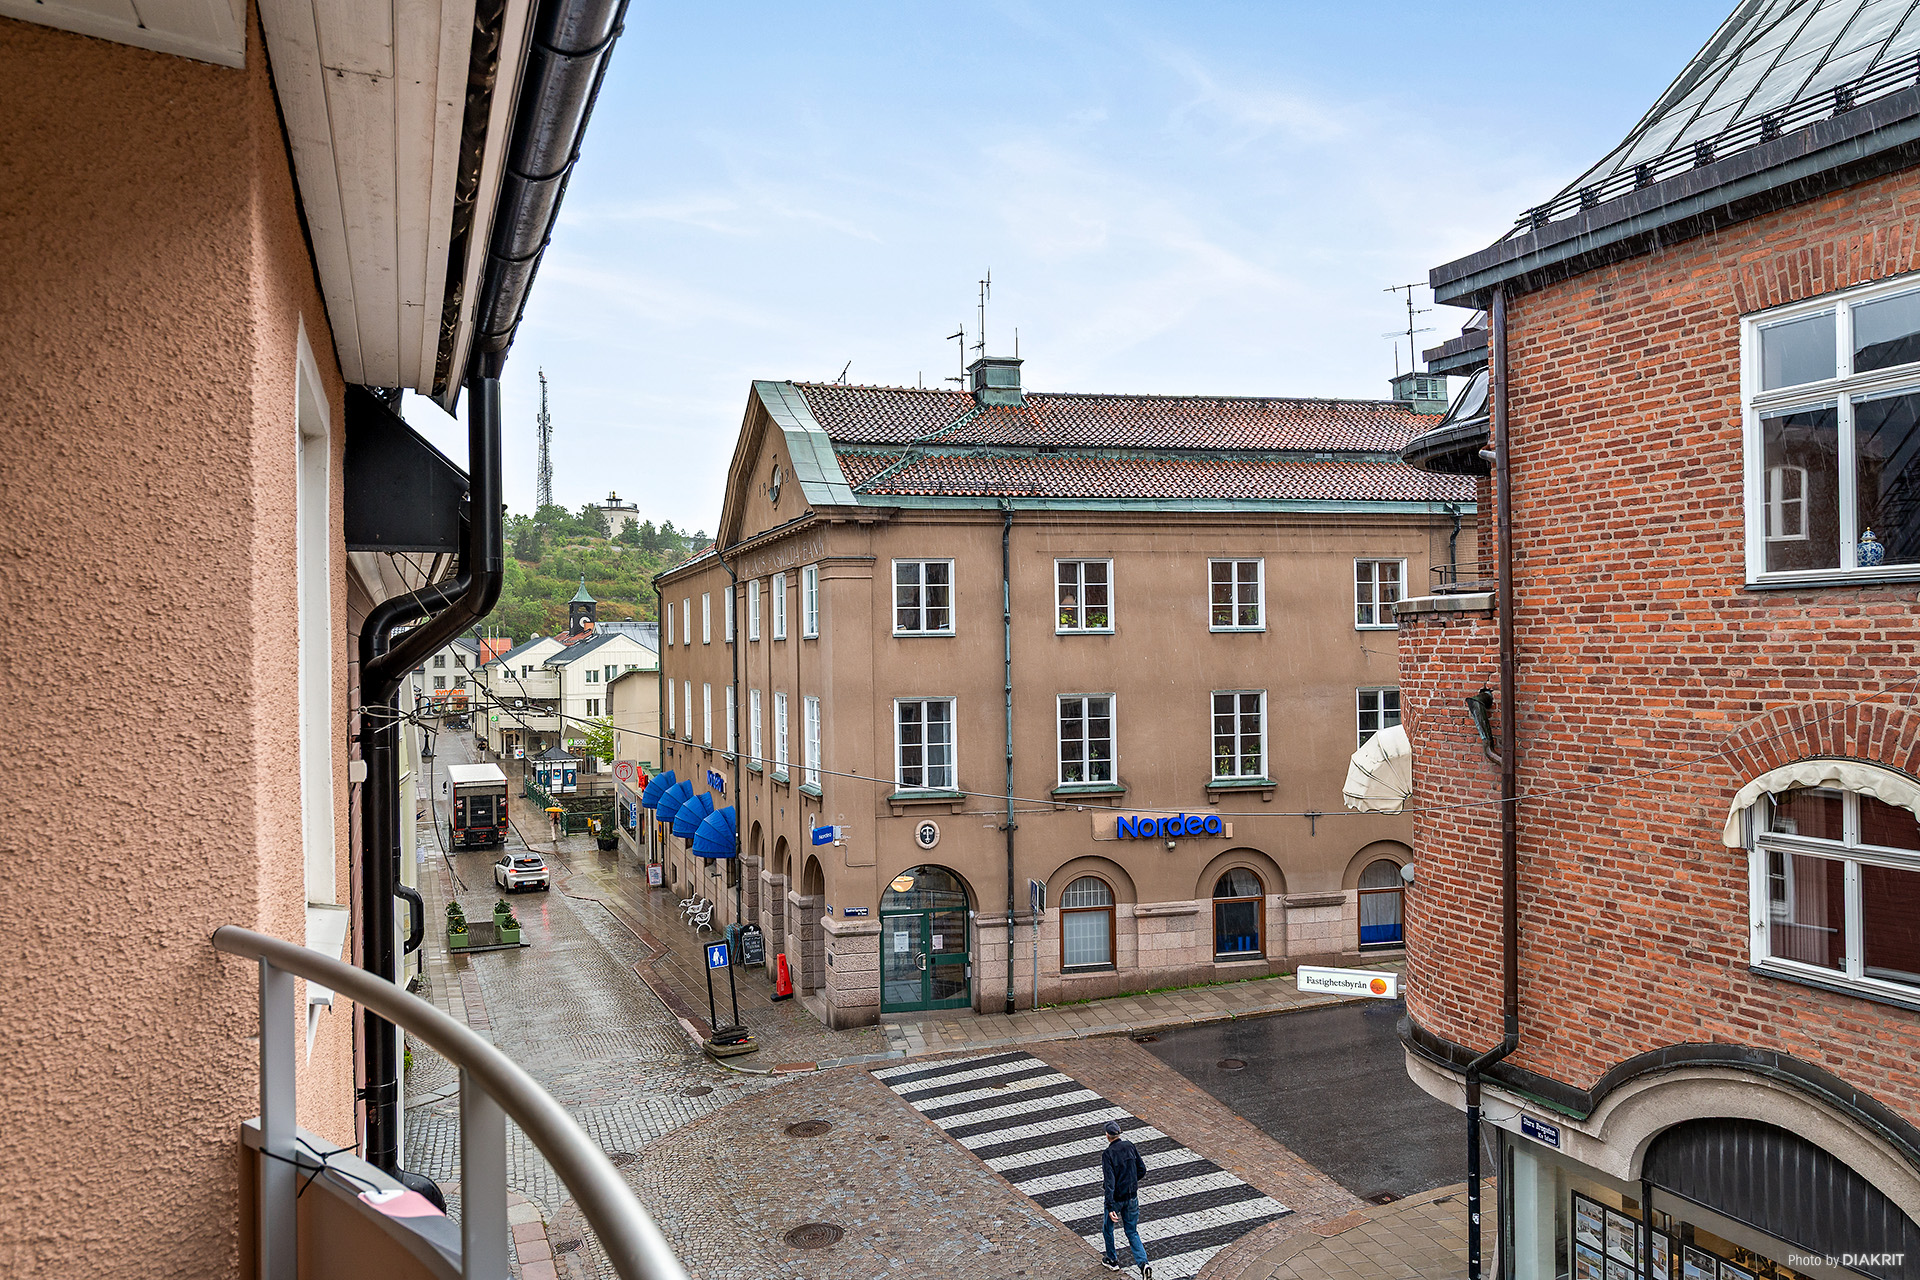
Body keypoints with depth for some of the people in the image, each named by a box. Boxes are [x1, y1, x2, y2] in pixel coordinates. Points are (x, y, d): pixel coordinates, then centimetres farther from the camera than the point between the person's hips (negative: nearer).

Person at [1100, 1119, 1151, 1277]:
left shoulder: (1107, 1154, -21)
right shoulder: (1130, 1147, -6)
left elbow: (1109, 1182, -26)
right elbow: (1142, 1170, 1)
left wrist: (1110, 1207, -27)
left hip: (1115, 1198, -4)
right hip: (1132, 1197, 4)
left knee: (1107, 1228, 22)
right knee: (1132, 1232, 16)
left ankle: (1112, 1261, 37)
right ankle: (1143, 1263, -3)